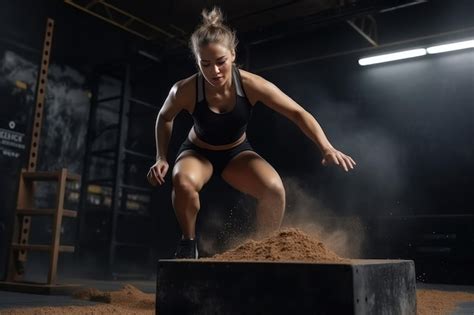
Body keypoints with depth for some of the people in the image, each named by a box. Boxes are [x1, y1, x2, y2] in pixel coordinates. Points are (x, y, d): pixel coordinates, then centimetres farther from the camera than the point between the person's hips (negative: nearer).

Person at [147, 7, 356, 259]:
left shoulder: (251, 85, -27)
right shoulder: (185, 91, -27)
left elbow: (298, 113, -21)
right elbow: (164, 118, -4)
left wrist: (327, 149, -31)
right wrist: (162, 158, -10)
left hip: (237, 153, 1)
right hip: (198, 152, -1)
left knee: (274, 188, -25)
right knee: (183, 181, -36)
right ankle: (188, 243, -8)